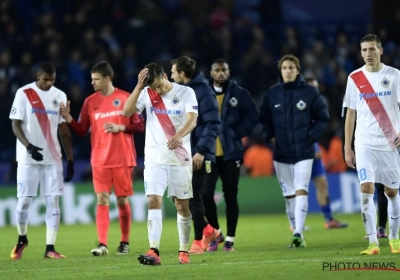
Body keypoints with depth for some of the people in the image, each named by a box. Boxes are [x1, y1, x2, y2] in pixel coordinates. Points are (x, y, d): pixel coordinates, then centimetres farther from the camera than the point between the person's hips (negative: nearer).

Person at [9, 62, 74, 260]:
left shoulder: (59, 96, 8)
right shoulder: (24, 94, -3)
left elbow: (64, 129, 11)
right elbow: (16, 125, -5)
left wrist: (70, 159, 7)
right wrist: (28, 146, -22)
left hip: (52, 158, 3)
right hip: (28, 158, -3)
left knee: (53, 201, -3)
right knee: (24, 200, 1)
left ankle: (50, 248, -1)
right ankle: (21, 239, 24)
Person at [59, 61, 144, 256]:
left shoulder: (126, 98, -1)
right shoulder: (90, 102, 6)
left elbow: (139, 126, 1)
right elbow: (82, 130, 6)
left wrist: (120, 127, -14)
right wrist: (68, 118, -10)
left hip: (123, 159, -1)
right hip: (100, 160, 2)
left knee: (122, 200, 5)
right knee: (102, 200, -8)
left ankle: (125, 242, 17)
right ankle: (102, 244, -12)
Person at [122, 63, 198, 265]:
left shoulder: (185, 93, -5)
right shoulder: (146, 94, 1)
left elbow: (192, 119, -18)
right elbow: (126, 112, -11)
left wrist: (179, 135, -38)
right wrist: (139, 86, -19)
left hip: (180, 159, -1)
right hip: (154, 159, 1)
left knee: (182, 205, 5)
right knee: (153, 201, -12)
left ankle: (184, 251, 17)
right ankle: (154, 251, -19)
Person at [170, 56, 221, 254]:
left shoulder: (203, 92, -12)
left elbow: (213, 124, -16)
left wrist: (202, 150, -21)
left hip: (198, 156, -8)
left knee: (194, 198, -3)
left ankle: (198, 241, 8)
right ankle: (208, 231, 22)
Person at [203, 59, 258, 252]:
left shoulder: (239, 94, 1)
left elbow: (251, 117, 1)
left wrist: (236, 134, -7)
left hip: (231, 153, 0)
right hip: (209, 152, 0)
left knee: (230, 196, 3)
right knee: (206, 194, -7)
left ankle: (230, 239, 11)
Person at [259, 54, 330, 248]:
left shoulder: (310, 92, -3)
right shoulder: (271, 94, 3)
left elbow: (322, 118, 2)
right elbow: (264, 119, 14)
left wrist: (311, 136, -7)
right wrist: (270, 136, 0)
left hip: (303, 152, -3)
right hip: (281, 153, 3)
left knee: (301, 192, -14)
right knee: (288, 195, 8)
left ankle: (298, 233, -19)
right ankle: (297, 234, 15)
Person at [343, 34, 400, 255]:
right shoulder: (354, 78, 5)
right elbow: (350, 113, 9)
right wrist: (347, 147, 6)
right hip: (364, 144, 0)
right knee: (366, 189, -13)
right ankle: (373, 242, -15)